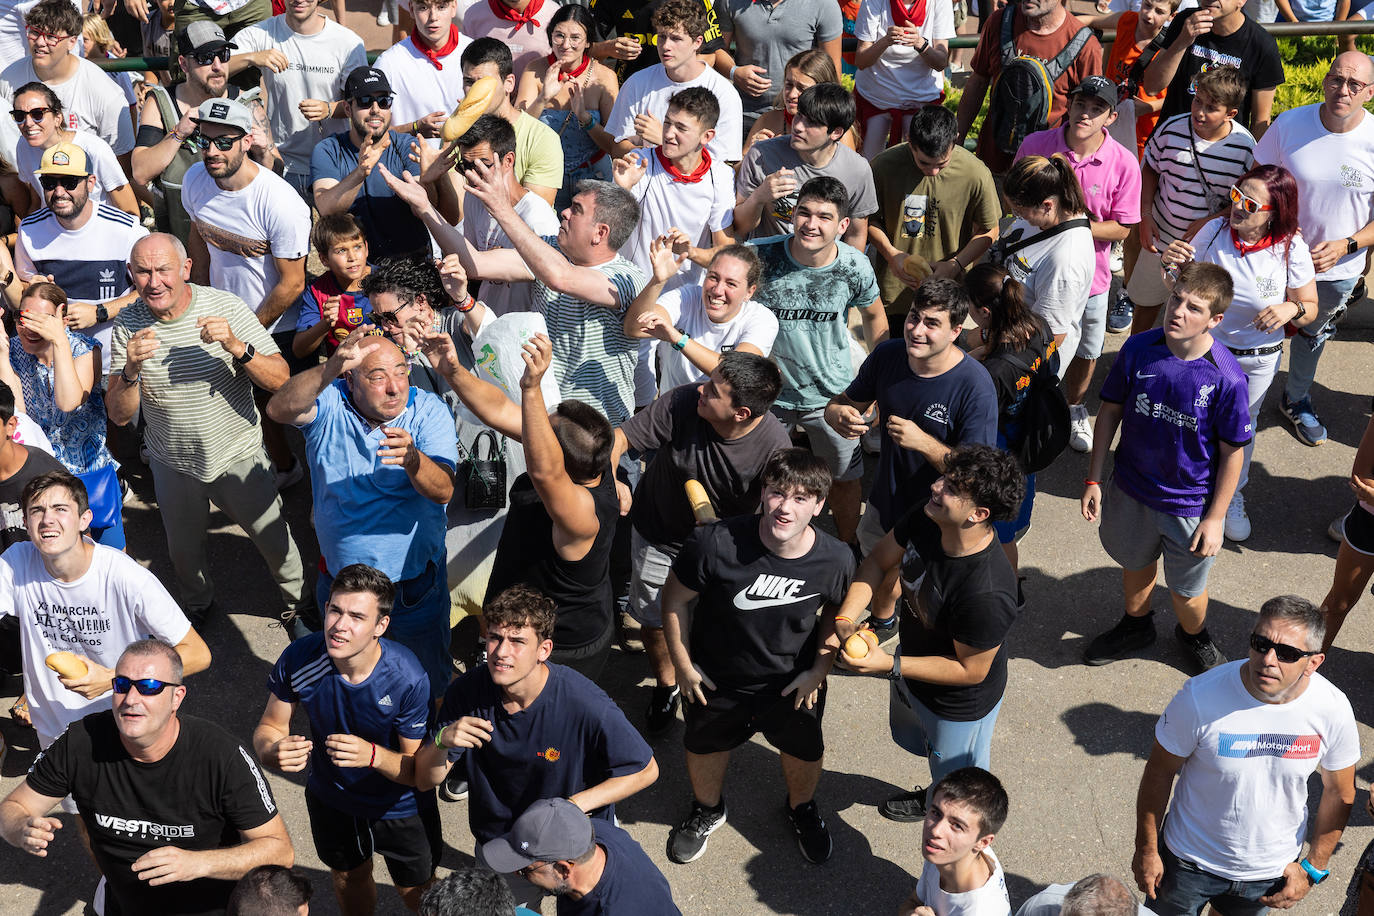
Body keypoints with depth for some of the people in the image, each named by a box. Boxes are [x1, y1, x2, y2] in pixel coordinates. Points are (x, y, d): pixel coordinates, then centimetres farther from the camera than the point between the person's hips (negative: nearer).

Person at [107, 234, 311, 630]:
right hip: (173, 464, 2)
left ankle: (299, 601, 43)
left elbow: (280, 380, -20)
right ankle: (197, 603, 55)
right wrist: (131, 369, -31)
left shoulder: (226, 307, -18)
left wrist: (236, 347, -36)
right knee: (183, 550, 24)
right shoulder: (127, 326, -13)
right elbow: (119, 415, -12)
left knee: (274, 539, 13)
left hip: (238, 457, -2)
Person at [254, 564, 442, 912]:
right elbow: (270, 726, -11)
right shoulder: (299, 658, -26)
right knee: (349, 876, 31)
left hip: (400, 804, -3)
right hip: (331, 798, 3)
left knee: (418, 894, 19)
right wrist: (272, 751, -35)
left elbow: (419, 770, -26)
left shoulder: (407, 679, -34)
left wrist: (373, 755, -46)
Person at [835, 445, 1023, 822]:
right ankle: (933, 797, 69)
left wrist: (890, 665, -30)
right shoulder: (925, 519, -23)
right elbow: (878, 561, -6)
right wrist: (845, 617, -21)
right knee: (910, 737, 38)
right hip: (911, 668, 8)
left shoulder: (987, 594, -44)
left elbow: (971, 670, -29)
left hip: (960, 703, -8)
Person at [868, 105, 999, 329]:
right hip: (895, 290, 1)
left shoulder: (976, 174, -15)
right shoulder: (884, 165, -13)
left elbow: (988, 231, -3)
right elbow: (870, 219, 2)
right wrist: (891, 254, -14)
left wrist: (954, 266, -16)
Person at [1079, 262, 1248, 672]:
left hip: (1190, 505, -3)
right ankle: (1136, 625, 57)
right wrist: (1093, 478, 0)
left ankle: (1194, 635, 50)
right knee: (1136, 563, 28)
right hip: (1131, 489, 3)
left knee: (1186, 590, 16)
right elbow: (1110, 410, -3)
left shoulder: (1227, 379, -25)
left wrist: (1216, 517, -9)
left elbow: (1233, 452, -14)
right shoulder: (1138, 350, -16)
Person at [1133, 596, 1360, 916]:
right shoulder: (1201, 696, -28)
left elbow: (1340, 793, -4)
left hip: (1273, 869, 2)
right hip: (1190, 861, -2)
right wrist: (1146, 849, -6)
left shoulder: (1333, 709, -21)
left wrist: (1313, 868, 1)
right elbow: (1159, 772, -14)